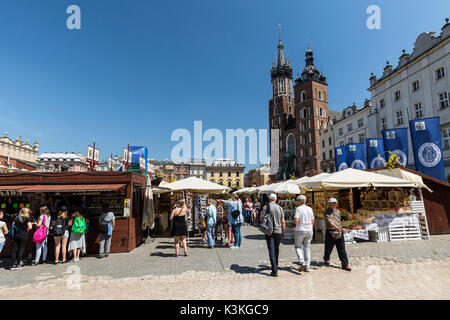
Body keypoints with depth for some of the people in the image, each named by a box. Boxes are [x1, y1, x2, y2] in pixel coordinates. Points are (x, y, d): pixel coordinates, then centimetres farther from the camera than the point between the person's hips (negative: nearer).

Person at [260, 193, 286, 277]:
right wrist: (284, 232, 9)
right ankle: (275, 265, 39)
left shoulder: (265, 207, -5)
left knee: (271, 250, -2)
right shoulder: (280, 208, 2)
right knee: (276, 249, 20)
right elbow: (283, 221, 1)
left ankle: (275, 271, -8)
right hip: (278, 231, 3)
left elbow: (261, 219, -8)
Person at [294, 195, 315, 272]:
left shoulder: (298, 208, -11)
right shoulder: (310, 209, 5)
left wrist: (294, 220, 3)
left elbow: (296, 220, -20)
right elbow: (312, 221, 9)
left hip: (300, 230, -5)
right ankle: (307, 267, 13)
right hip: (309, 231, 5)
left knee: (298, 247, 9)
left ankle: (302, 262, -9)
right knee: (307, 248, 12)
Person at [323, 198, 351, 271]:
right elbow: (329, 221, -21)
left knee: (342, 249, -1)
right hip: (330, 232, -4)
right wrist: (336, 227, -33)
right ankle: (326, 259, 35)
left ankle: (345, 265, 3)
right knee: (328, 248, 9)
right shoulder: (326, 212, -6)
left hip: (339, 232, 4)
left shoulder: (338, 212, 13)